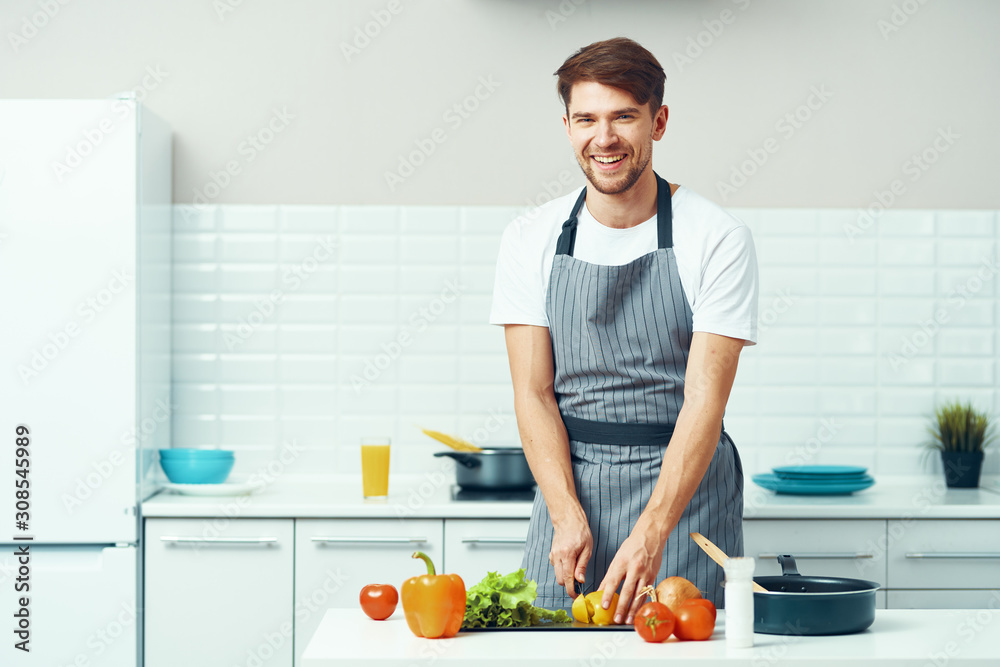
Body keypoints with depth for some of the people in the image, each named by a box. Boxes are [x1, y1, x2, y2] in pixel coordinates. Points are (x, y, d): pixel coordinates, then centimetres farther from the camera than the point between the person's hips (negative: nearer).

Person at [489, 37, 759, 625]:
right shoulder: (532, 240, 1)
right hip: (570, 485, 2)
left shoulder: (719, 239, -9)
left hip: (685, 486, -2)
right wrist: (568, 514, -17)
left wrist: (651, 532, -26)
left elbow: (705, 396, -15)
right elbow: (534, 392, -2)